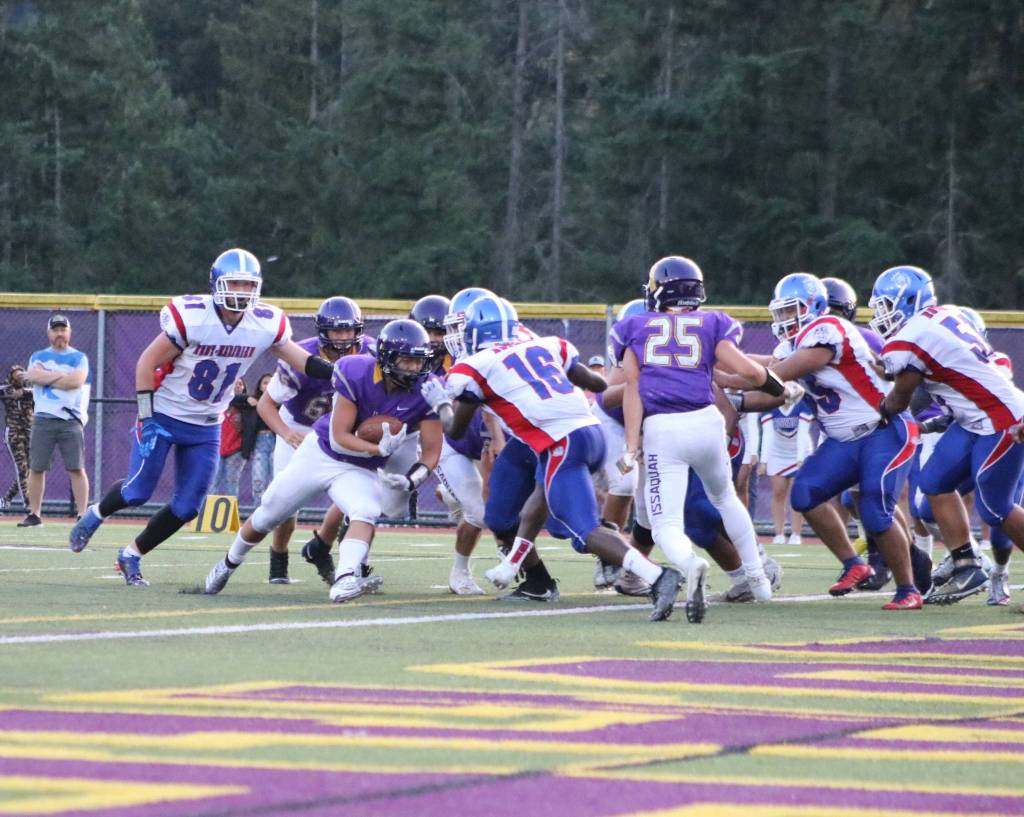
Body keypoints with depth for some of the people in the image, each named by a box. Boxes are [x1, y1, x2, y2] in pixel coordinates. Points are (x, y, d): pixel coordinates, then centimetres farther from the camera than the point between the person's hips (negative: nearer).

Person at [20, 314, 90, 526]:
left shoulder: (78, 358, 8)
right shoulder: (38, 357, 14)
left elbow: (76, 381, -11)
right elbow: (32, 376, -8)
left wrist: (45, 377, -5)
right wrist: (62, 375, -8)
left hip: (71, 420, -2)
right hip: (43, 419, 2)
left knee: (77, 468, -7)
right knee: (36, 468, 2)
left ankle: (82, 515, -7)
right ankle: (34, 514, 9)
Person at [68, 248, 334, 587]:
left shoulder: (265, 325, -10)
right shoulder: (190, 316, -23)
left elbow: (302, 361, -1)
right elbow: (147, 362, -15)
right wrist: (146, 417, -18)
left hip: (206, 427, 4)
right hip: (165, 415, -4)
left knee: (187, 506, 2)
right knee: (139, 491, -2)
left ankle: (132, 555, 22)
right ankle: (96, 514, 32)